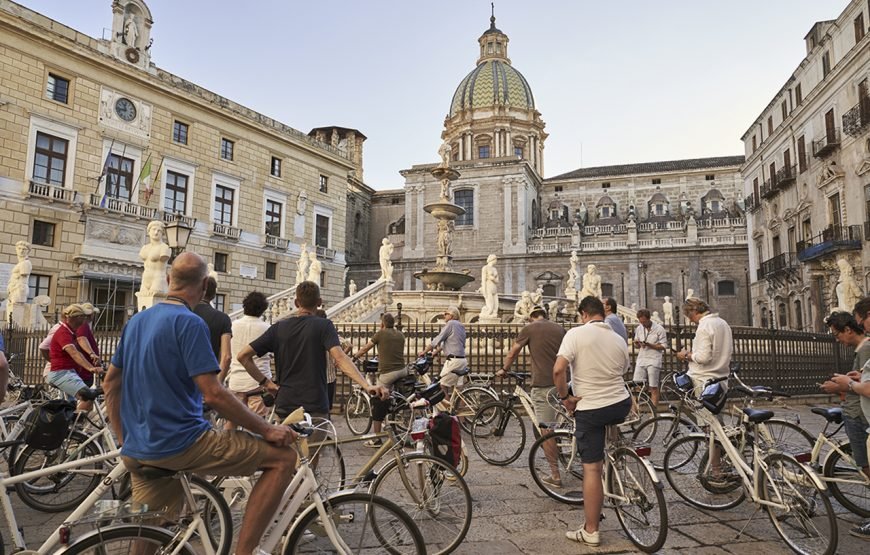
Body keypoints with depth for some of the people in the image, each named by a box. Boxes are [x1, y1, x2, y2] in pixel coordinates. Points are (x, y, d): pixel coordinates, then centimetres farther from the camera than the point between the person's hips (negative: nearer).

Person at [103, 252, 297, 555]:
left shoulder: (136, 321, 11)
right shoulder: (189, 323, -15)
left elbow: (110, 384, 18)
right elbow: (214, 395, -20)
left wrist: (126, 441, 25)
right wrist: (267, 430, -13)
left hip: (138, 452, 9)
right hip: (180, 445, -9)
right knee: (282, 457, -7)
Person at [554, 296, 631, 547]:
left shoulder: (576, 333, -11)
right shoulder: (619, 340, 5)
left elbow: (558, 370, -22)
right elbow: (622, 371, 14)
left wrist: (565, 398, -7)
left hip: (590, 409, -5)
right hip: (622, 404, 5)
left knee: (591, 469, 2)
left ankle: (591, 531, 11)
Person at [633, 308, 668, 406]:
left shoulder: (659, 329, -5)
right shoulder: (639, 328, 9)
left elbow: (663, 346, -7)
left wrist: (649, 345, -18)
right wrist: (637, 344, -8)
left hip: (654, 361, -4)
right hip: (641, 360, 4)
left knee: (653, 387, -1)